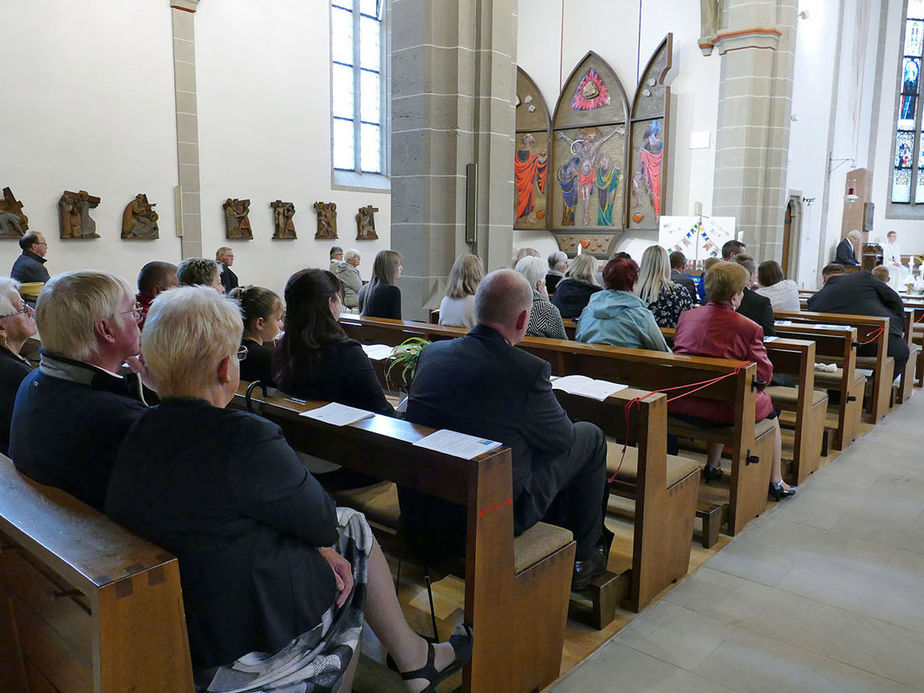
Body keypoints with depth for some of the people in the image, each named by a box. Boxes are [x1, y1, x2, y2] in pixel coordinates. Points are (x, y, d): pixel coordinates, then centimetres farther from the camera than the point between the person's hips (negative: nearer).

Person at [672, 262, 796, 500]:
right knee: (769, 410, 26)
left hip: (681, 403, 5)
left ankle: (712, 466, 43)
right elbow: (765, 374, -7)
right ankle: (776, 483, 34)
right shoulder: (749, 328, -14)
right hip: (726, 407, -5)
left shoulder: (686, 317, 0)